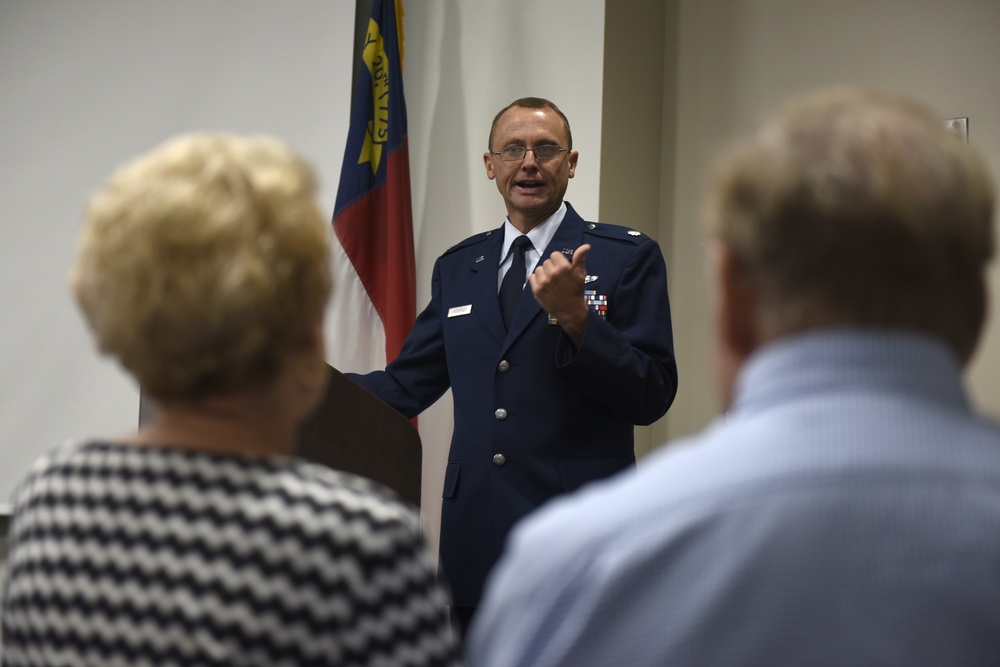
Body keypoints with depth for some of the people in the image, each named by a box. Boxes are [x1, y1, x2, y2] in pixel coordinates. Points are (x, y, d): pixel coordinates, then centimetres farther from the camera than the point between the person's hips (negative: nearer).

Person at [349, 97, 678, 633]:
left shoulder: (627, 257, 0)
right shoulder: (457, 267, 15)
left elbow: (651, 399, -6)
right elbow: (406, 385, 15)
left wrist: (574, 315, -18)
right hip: (476, 543, 4)